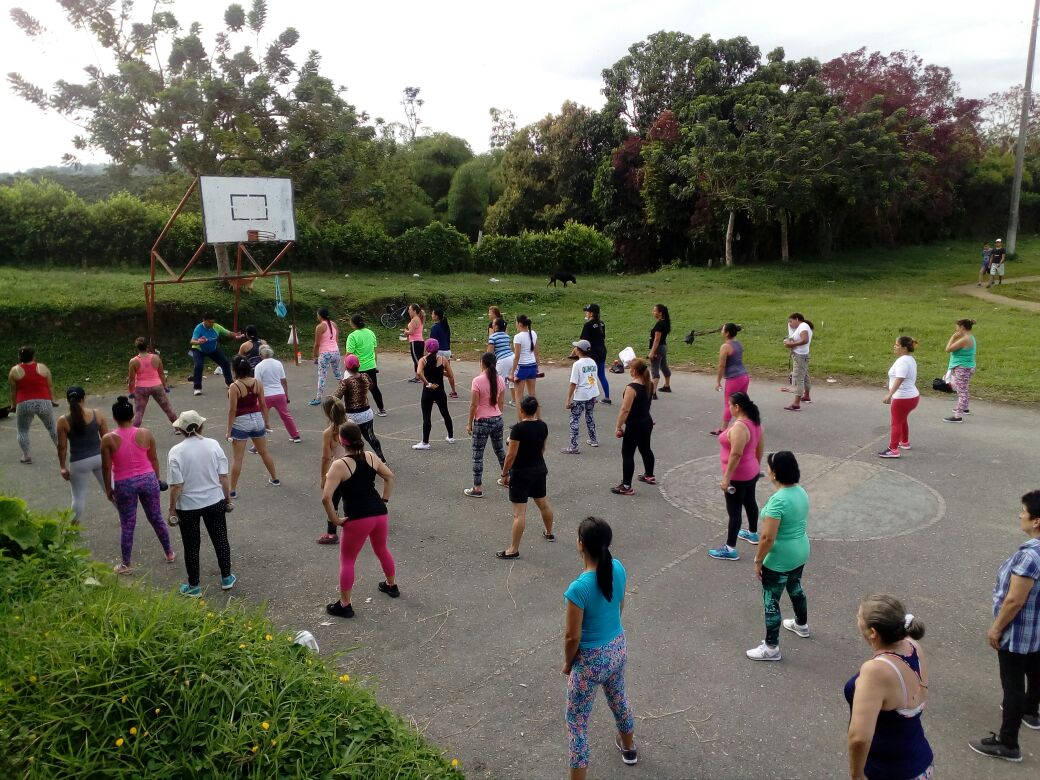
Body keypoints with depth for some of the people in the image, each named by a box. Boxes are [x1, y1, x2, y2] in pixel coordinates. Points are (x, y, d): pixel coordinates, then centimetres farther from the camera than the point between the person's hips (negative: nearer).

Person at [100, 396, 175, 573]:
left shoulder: (108, 439, -12)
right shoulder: (145, 434, -7)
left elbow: (106, 467, -7)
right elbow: (154, 459, 2)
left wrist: (108, 488, 6)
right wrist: (157, 479, 16)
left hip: (124, 484, -2)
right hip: (148, 479, 2)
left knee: (127, 525, 11)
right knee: (156, 518, 17)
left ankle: (126, 564, 21)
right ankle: (169, 553, 30)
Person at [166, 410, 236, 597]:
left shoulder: (176, 452, -15)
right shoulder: (214, 445, -8)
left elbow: (176, 486, -15)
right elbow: (223, 477, -4)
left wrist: (172, 510, -3)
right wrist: (228, 499, 9)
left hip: (187, 506, -2)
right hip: (214, 502, 2)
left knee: (191, 546, 13)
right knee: (220, 540, 17)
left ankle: (194, 586, 25)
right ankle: (226, 578, 30)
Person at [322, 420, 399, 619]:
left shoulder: (339, 465, -13)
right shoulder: (371, 457, 4)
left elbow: (326, 497, -20)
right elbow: (390, 477, 16)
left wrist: (335, 519, -9)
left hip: (358, 519, -6)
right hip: (380, 513, 6)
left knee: (347, 560, 12)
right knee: (382, 550, 30)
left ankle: (344, 605, 18)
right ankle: (392, 586, 48)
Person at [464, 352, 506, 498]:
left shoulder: (477, 381, -17)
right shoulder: (500, 380, -1)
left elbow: (474, 405, -15)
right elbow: (500, 403, 7)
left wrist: (469, 423, -4)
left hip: (482, 421, -6)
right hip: (497, 419, 6)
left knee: (478, 455, 5)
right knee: (500, 450, 23)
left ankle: (478, 488, 9)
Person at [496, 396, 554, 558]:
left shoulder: (518, 428, -22)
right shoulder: (543, 426, -1)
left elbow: (511, 455, -19)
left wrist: (504, 474, -8)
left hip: (521, 473, -7)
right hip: (539, 470, 7)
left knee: (519, 513, -4)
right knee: (543, 503, 25)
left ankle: (513, 550, 2)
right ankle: (549, 533, 45)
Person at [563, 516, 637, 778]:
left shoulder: (579, 588, -33)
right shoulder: (618, 569, -13)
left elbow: (572, 637, -23)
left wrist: (567, 663, -4)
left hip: (591, 659, -7)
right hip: (618, 648, 7)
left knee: (577, 722, 13)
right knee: (618, 698, 34)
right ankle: (628, 747, 59)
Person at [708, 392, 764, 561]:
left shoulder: (739, 427, -27)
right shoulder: (755, 422, 3)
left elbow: (736, 454, -30)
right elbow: (759, 448, 13)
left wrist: (726, 477, -26)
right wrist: (757, 465, 25)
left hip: (738, 477, -10)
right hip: (752, 472, 10)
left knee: (734, 511, -2)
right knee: (750, 502, 26)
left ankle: (730, 549, 5)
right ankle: (753, 534, 46)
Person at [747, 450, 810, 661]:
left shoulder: (778, 500, -30)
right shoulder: (801, 492, -3)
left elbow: (768, 537, -28)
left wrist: (758, 560, -15)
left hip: (780, 560, -9)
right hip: (801, 551, 9)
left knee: (771, 601, 6)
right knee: (795, 588, 31)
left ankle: (771, 647, 18)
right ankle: (802, 625, 54)